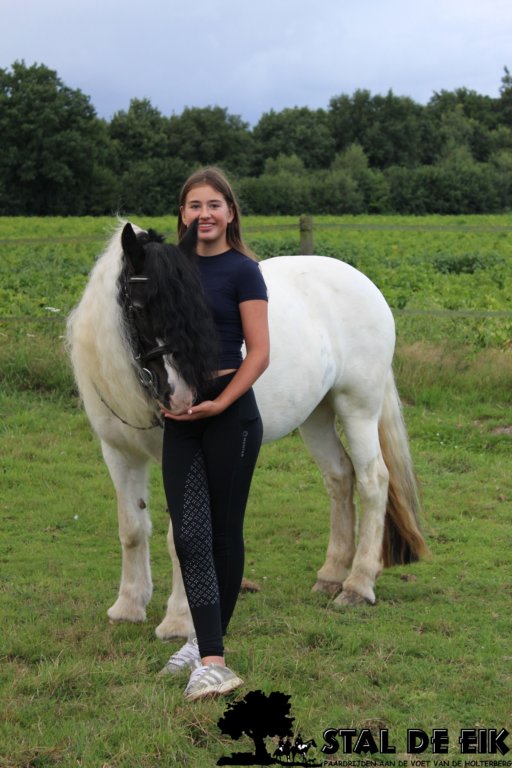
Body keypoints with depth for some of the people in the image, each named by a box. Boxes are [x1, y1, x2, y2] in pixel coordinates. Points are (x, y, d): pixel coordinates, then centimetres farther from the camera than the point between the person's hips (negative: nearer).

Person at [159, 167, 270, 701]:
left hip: (230, 413, -5)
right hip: (179, 417, 5)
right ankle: (210, 659, 0)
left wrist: (218, 404, -18)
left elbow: (259, 353, -10)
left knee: (223, 531, 5)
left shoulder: (242, 271, -6)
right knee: (189, 534, -3)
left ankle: (207, 641, 19)